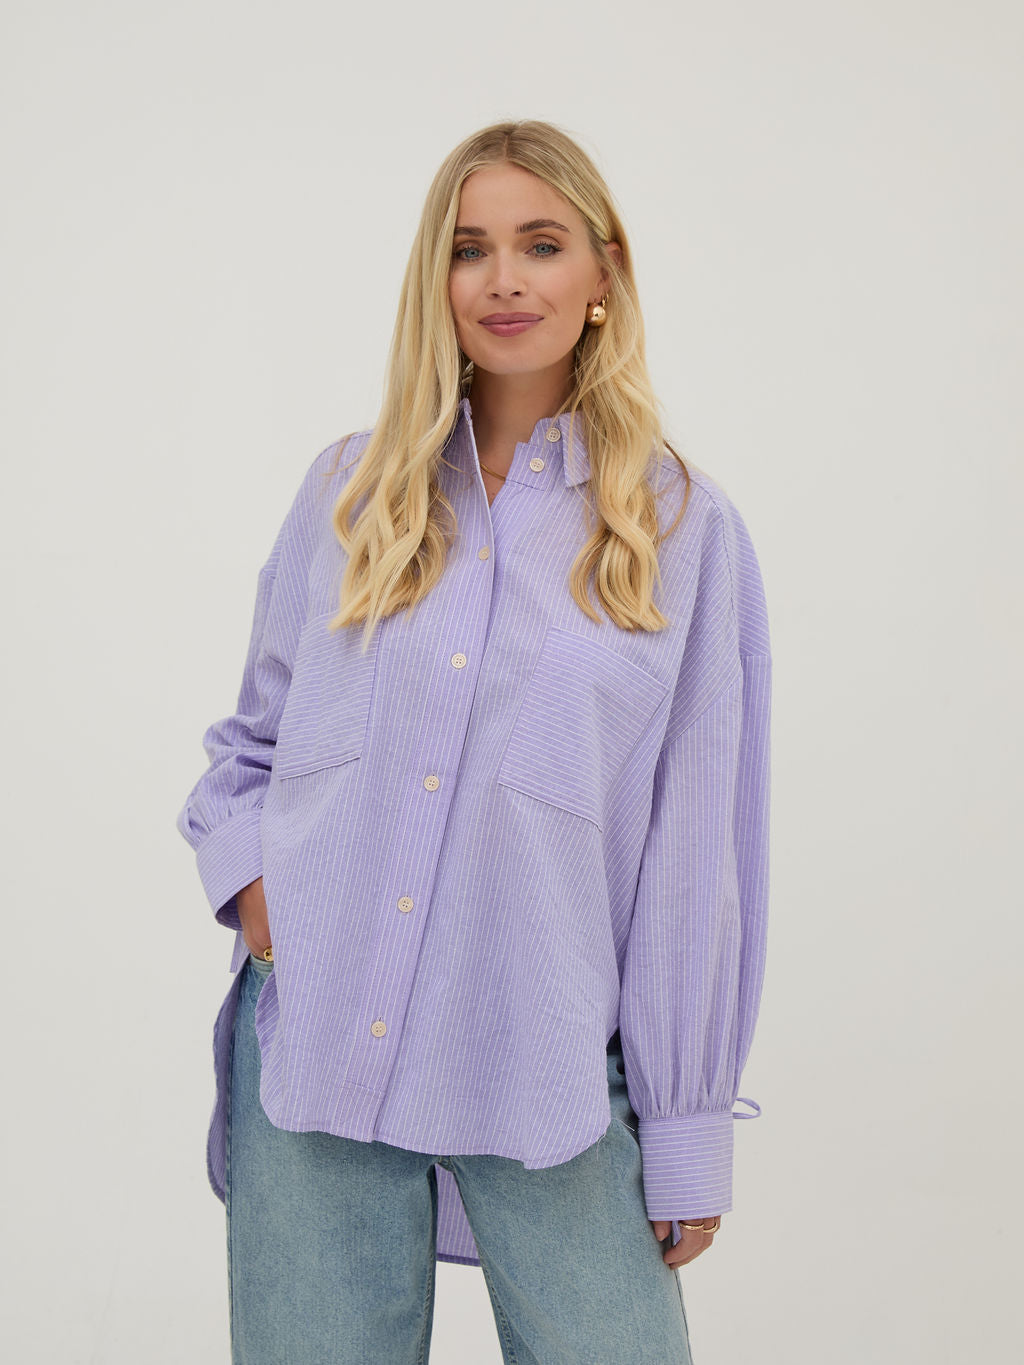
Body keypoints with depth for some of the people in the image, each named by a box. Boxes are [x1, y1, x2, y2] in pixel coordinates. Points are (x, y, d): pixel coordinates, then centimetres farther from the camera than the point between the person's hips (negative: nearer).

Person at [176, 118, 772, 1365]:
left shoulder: (683, 527, 1)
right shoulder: (351, 489, 8)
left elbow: (695, 857, 0)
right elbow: (253, 734, 18)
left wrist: (689, 1143, 0)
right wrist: (247, 868, -3)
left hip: (548, 1073, -2)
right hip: (314, 1048, 2)